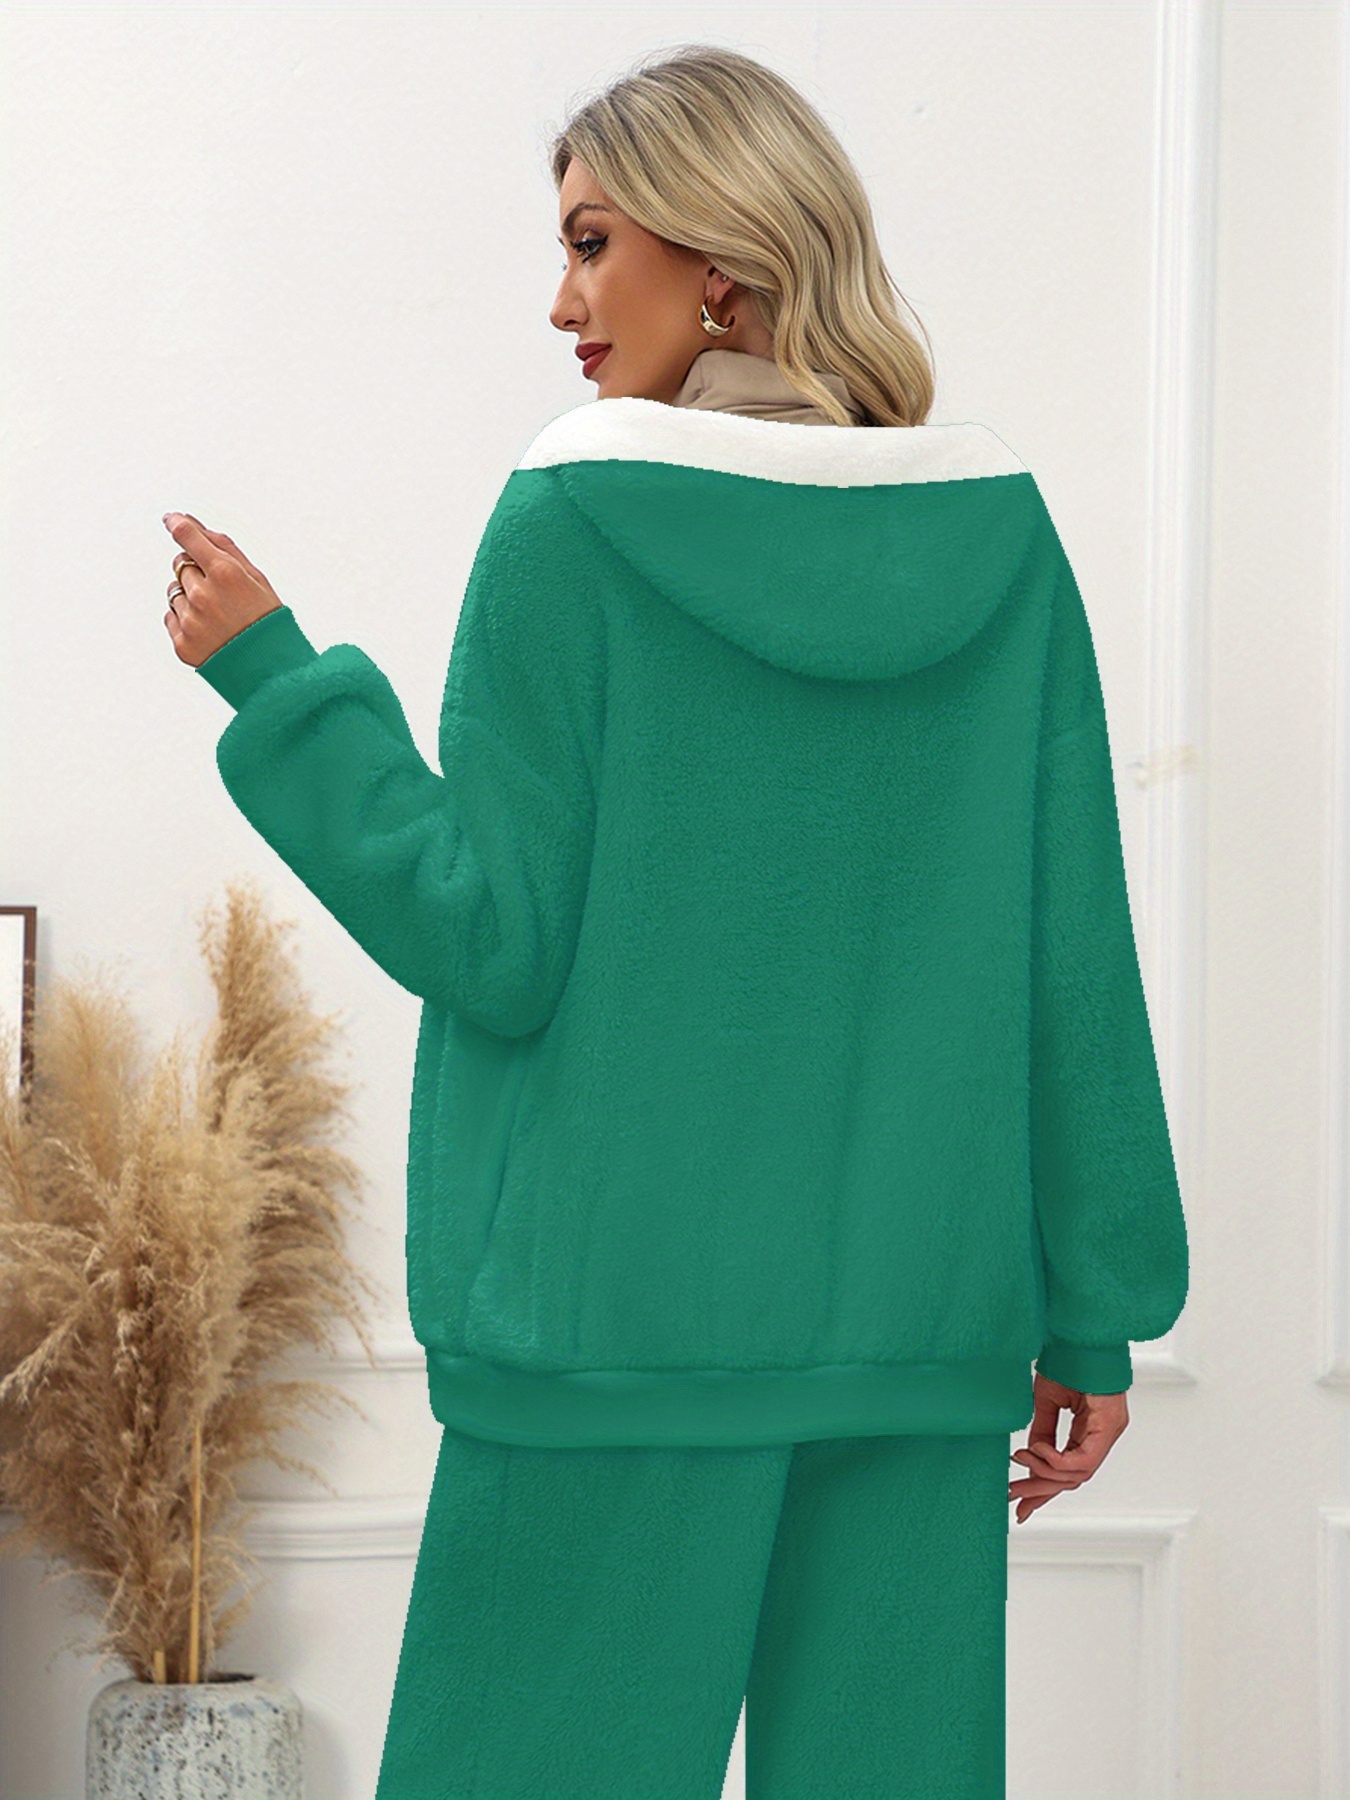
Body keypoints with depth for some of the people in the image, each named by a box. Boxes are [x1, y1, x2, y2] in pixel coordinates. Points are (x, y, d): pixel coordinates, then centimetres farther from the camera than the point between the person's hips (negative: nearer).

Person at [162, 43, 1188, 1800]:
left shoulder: (574, 521, -7)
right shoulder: (1000, 539, 4)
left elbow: (498, 947, -8)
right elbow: (1075, 966, 4)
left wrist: (274, 680, -1)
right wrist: (1092, 1311, 10)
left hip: (622, 1320, -3)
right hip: (925, 1329, 4)